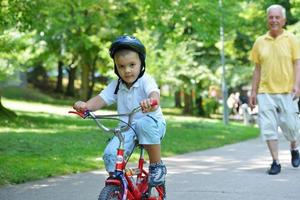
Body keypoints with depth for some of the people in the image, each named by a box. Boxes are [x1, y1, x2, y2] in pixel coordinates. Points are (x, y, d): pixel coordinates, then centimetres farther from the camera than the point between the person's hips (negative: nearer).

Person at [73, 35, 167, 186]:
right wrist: (85, 105, -32)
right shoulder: (116, 86, 2)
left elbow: (154, 94, -34)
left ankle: (157, 166, -20)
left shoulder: (146, 81, -13)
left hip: (152, 124, -4)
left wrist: (151, 101, -60)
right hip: (127, 128, 4)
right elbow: (101, 99, -8)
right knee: (110, 154, -21)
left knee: (144, 124, -40)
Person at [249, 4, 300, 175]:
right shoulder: (260, 42, 9)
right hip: (265, 92, 2)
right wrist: (253, 92, 9)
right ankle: (276, 162, 4)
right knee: (268, 127, -4)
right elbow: (257, 69, 12)